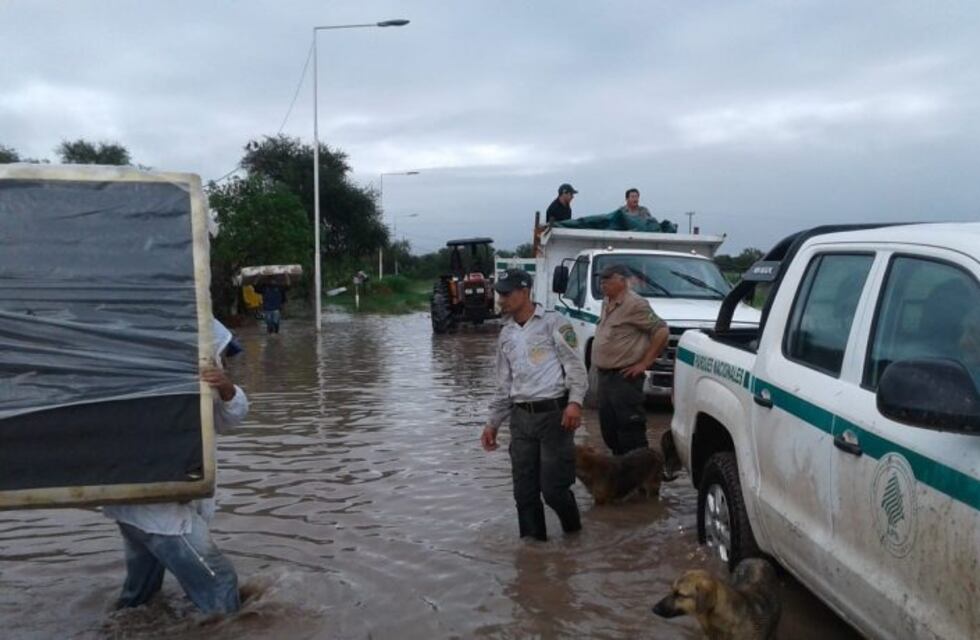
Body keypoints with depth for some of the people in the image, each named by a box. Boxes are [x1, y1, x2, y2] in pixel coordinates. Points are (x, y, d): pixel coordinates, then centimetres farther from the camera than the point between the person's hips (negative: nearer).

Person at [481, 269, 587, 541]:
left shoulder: (553, 323, -3)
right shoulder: (506, 334, 15)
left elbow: (575, 366, -7)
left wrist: (575, 401, -21)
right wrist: (493, 422, 17)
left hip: (554, 413, -6)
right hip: (521, 417, 6)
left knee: (553, 486, -5)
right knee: (524, 490, 6)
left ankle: (573, 533, 22)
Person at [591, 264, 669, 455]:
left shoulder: (635, 304, -14)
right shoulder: (607, 303, 13)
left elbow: (662, 331, -16)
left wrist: (645, 363, -15)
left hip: (625, 377, -9)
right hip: (605, 375, 9)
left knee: (630, 431, -7)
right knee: (609, 429, 15)